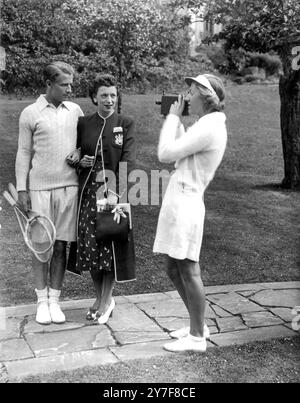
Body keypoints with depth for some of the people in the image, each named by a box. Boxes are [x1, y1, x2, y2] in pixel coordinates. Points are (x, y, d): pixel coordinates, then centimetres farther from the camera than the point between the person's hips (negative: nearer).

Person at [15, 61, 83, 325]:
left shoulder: (75, 110, 9)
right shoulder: (30, 113, 0)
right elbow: (23, 153, 1)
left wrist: (80, 156, -4)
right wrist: (21, 189, -4)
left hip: (68, 186, 3)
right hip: (40, 187, -2)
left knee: (61, 244, 5)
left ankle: (55, 299, 15)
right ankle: (42, 300, 15)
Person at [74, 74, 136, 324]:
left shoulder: (125, 124, 0)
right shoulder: (84, 124, 8)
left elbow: (128, 161, -9)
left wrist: (115, 192, -20)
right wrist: (80, 161, -6)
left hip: (114, 191, -3)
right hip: (88, 190, 3)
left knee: (110, 248, 0)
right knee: (89, 247, 5)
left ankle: (105, 302, 16)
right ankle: (102, 298, 25)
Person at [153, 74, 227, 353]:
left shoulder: (208, 127, -14)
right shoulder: (211, 125, 17)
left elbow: (165, 153, -16)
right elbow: (180, 152, 19)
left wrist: (173, 117, -5)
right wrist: (174, 118, 15)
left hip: (185, 203, -10)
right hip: (178, 202, 10)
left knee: (188, 271, -1)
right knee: (175, 271, 17)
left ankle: (196, 338, 11)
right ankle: (198, 325, 31)